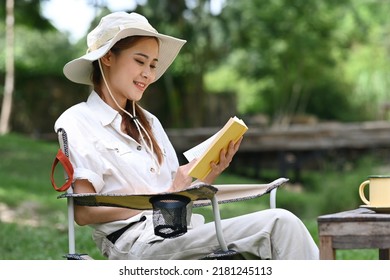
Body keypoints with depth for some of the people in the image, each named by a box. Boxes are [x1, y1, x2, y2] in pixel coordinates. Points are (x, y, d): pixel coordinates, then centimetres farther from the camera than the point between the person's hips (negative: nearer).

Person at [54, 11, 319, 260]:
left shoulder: (148, 123, 24)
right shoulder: (77, 122, 3)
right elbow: (84, 213, -8)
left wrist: (212, 172, 0)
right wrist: (164, 197, -14)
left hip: (181, 232, 7)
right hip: (138, 243, -6)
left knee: (282, 222, -19)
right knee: (280, 225, -22)